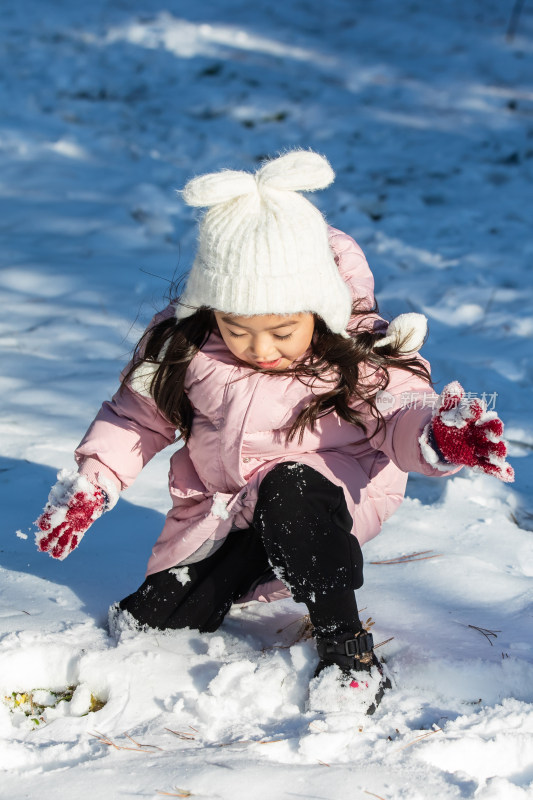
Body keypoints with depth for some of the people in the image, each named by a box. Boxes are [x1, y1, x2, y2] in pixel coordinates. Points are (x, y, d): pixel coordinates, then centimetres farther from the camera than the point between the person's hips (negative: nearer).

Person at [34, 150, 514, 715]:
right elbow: (138, 413, 5)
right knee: (156, 620, -10)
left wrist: (437, 432, -37)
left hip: (324, 493, -3)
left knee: (289, 493, -38)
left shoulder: (358, 357, -16)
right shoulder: (184, 348, -8)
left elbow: (399, 414, -13)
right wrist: (93, 478, -6)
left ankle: (347, 649, -28)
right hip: (219, 512, 4)